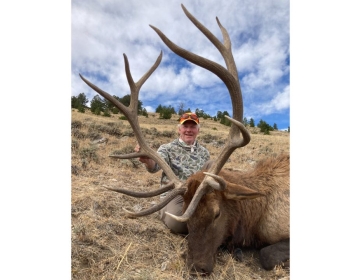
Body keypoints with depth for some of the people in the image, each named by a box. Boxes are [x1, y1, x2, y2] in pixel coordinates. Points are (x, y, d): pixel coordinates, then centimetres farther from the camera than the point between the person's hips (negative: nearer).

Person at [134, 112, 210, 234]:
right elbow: (155, 166, -23)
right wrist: (147, 160, -46)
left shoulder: (204, 152, 12)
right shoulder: (168, 148, -3)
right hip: (174, 196, -4)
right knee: (175, 222, -32)